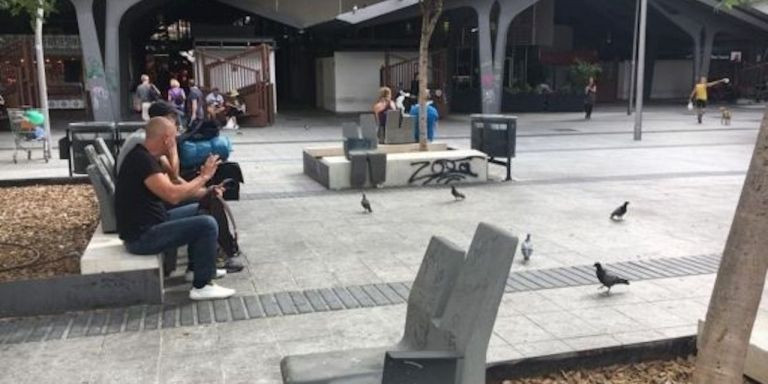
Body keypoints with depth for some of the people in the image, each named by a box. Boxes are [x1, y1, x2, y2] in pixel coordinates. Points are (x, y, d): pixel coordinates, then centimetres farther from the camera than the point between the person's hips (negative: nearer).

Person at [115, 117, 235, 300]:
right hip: (141, 237, -11)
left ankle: (198, 268, 29)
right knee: (207, 225, -16)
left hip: (150, 224, 11)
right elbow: (173, 195, -30)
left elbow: (170, 188, 18)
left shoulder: (146, 157, 10)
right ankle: (202, 286, -6)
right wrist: (203, 177, -17)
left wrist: (205, 192, 9)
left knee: (197, 211, 21)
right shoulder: (142, 160, -22)